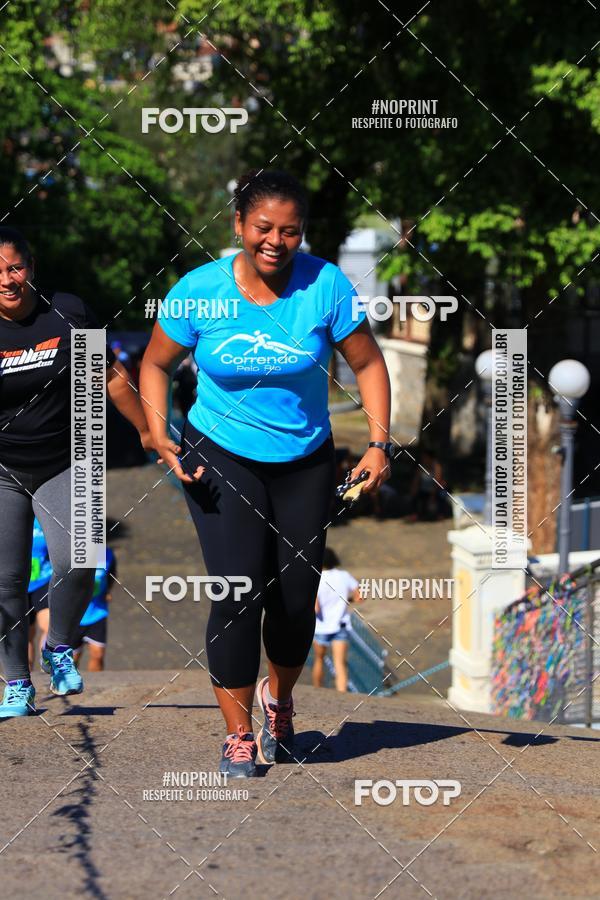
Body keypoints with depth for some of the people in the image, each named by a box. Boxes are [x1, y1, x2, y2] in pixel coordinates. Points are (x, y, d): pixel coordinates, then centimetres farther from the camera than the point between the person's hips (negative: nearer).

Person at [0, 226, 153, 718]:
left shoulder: (68, 313, -5)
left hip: (64, 465, 0)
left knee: (75, 562, -19)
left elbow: (110, 376, 7)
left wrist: (147, 430, 14)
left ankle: (59, 648, 8)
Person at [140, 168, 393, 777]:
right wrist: (159, 436, -11)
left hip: (305, 461, 2)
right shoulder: (198, 291, -12)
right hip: (221, 457, -1)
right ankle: (237, 733, 2)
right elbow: (156, 364, 2)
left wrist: (379, 443, -10)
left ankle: (279, 699, 36)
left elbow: (367, 363, -2)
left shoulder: (325, 285, -13)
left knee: (296, 600, 5)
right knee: (239, 594, -13)